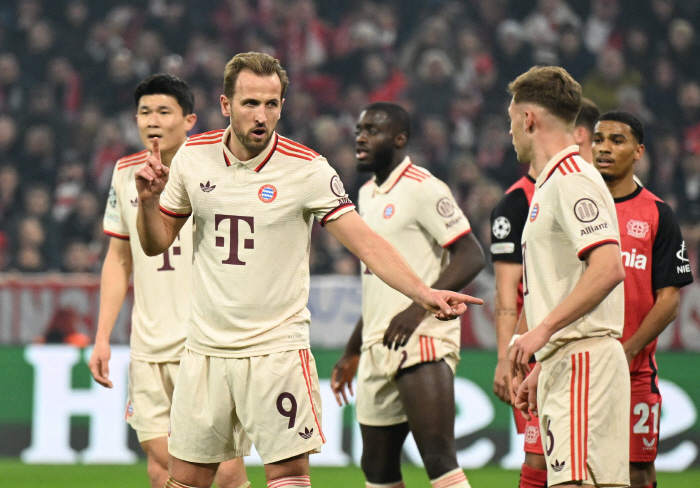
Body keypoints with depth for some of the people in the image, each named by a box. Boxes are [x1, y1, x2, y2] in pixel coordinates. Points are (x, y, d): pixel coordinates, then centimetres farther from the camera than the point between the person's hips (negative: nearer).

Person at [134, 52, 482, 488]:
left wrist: (423, 293, -27)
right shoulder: (193, 157, 2)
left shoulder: (308, 170, -10)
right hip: (206, 347, 3)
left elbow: (366, 243, -14)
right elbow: (156, 243, 12)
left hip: (277, 348, -3)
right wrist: (149, 199, -9)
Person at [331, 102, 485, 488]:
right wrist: (352, 352, 28)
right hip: (379, 350, 9)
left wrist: (420, 307, -24)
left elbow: (471, 257, -15)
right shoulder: (367, 195, 19)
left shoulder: (424, 189, -8)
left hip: (423, 341, -9)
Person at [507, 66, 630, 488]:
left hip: (583, 361, -10)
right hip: (563, 365, 10)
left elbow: (609, 268, -24)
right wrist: (541, 368, 26)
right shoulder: (550, 184, 22)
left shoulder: (571, 180, -10)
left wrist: (543, 330, -25)